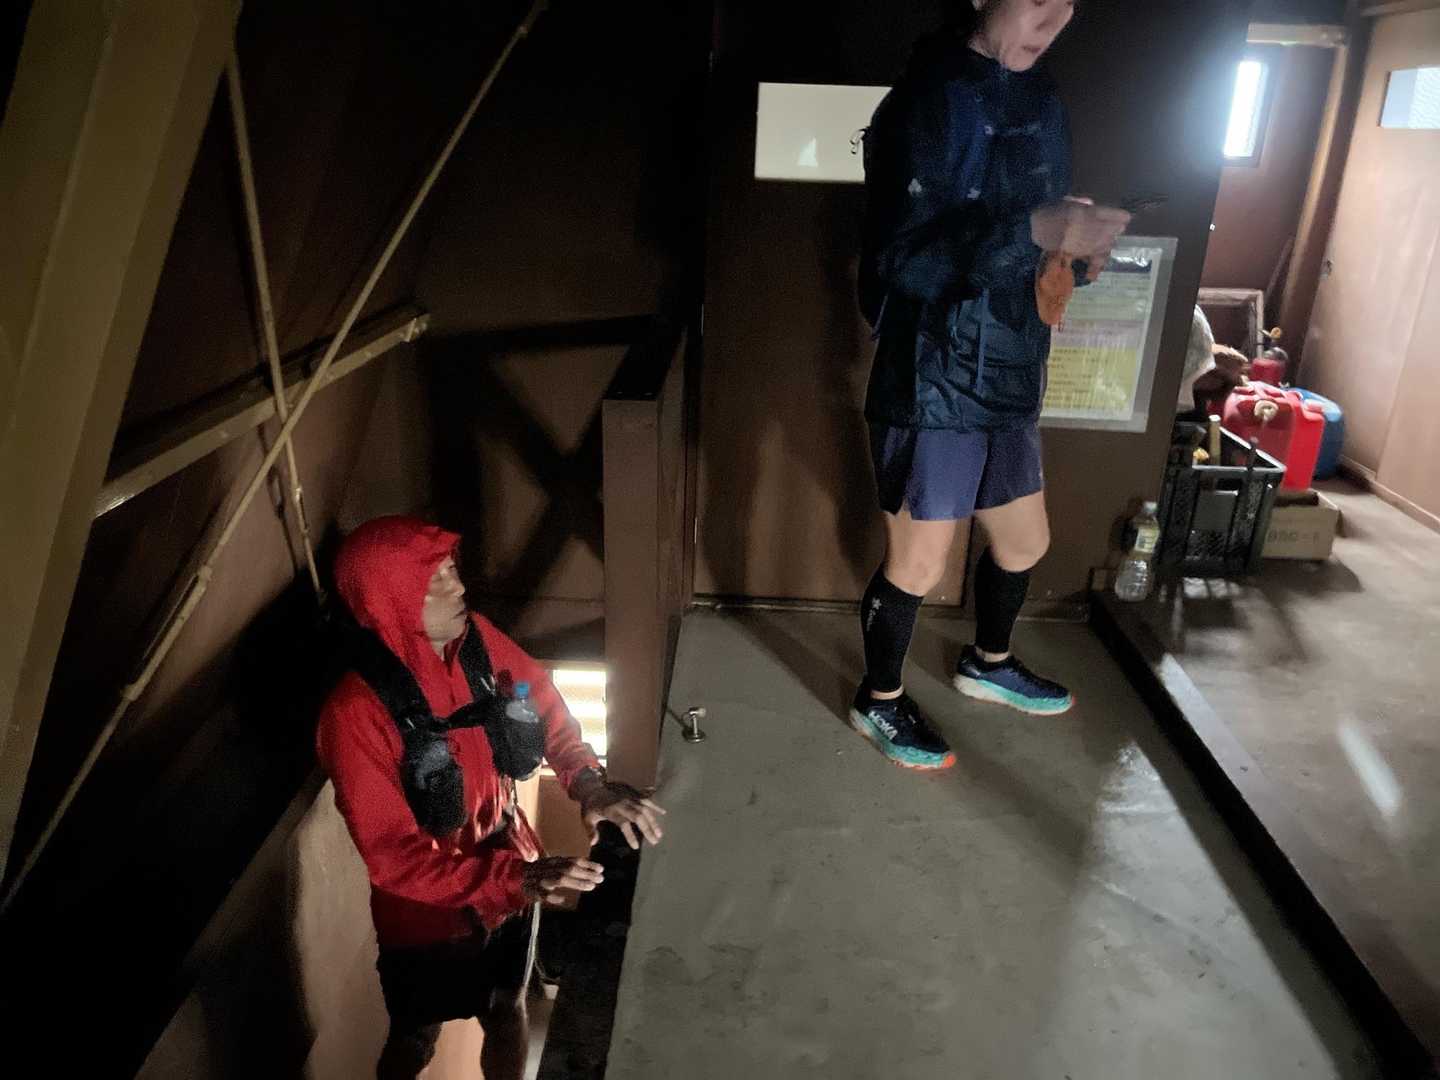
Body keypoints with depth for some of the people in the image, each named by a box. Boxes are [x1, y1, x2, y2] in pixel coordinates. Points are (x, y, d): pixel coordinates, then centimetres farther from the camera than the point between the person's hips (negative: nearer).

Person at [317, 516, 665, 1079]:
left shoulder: (477, 639, -15)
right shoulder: (355, 713, -31)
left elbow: (543, 705, -1)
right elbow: (393, 857, -28)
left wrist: (588, 784, -19)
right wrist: (520, 879, -36)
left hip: (511, 881, 5)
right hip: (428, 913, -5)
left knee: (506, 1012, 28)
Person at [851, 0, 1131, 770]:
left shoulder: (1039, 101, 10)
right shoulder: (927, 101, -15)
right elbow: (901, 261, -24)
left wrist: (1074, 251, -4)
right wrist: (1038, 229, -32)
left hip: (1009, 374, 8)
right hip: (932, 383, -8)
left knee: (1024, 540, 21)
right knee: (917, 565, 4)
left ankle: (988, 664, 47)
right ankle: (879, 701, 29)